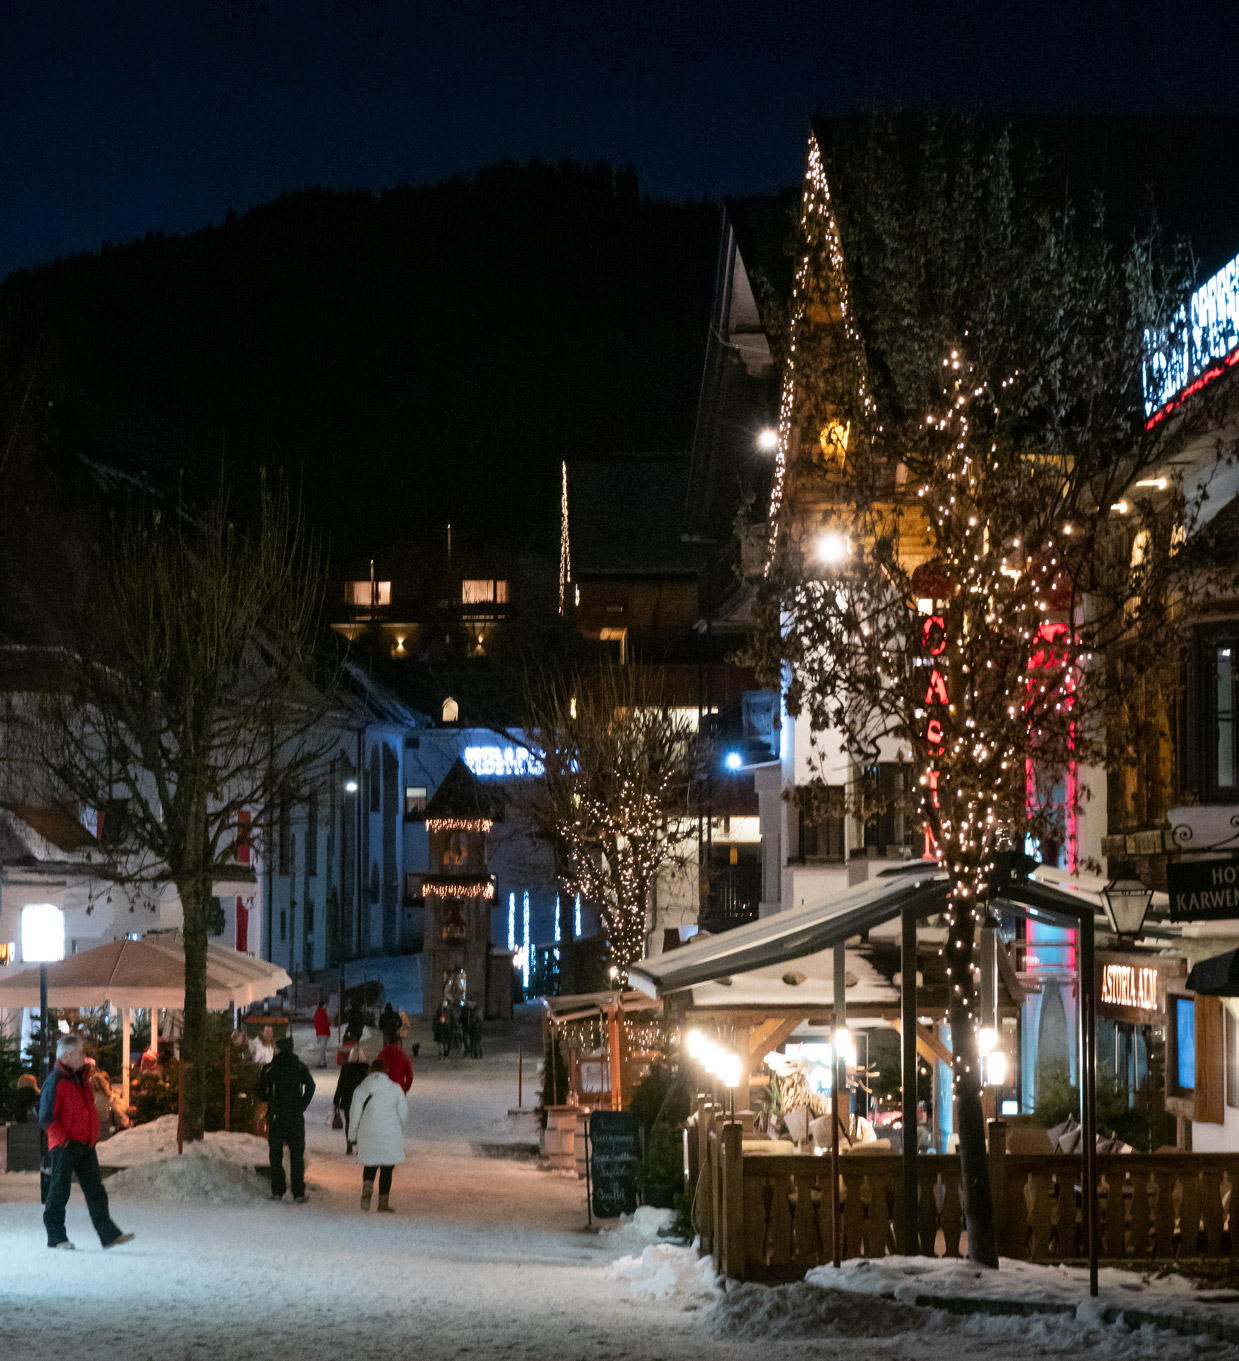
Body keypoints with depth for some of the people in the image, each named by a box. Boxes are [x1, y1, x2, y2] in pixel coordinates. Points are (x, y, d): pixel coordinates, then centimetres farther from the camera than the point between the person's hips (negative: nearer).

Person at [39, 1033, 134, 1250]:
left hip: (86, 1146, 8)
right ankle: (56, 1237, 7)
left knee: (95, 1191, 6)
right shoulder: (55, 1081, -12)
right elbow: (46, 1117, -15)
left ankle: (109, 1235, 5)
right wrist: (64, 1139, -17)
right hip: (65, 1147, -8)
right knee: (59, 1192, 0)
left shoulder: (80, 1078, 14)